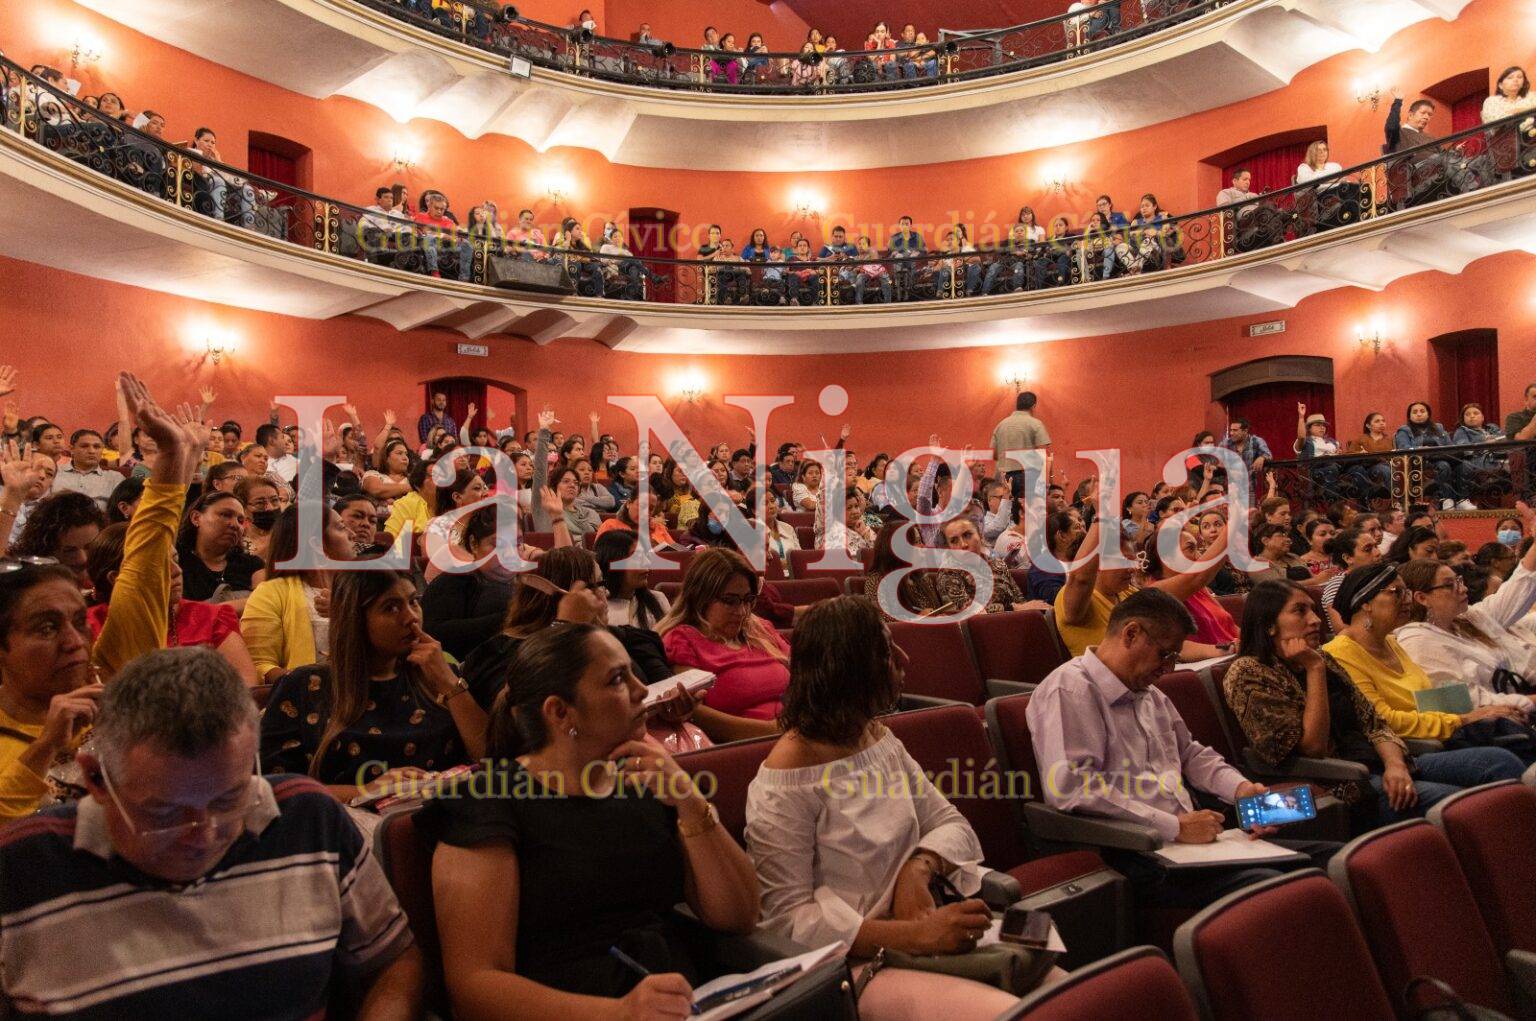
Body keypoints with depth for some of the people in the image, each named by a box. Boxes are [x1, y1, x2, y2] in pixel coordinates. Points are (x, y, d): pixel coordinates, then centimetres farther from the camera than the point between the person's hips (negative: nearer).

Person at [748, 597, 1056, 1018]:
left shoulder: (880, 740, 8)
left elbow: (951, 824, 9)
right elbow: (788, 916, -18)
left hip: (923, 924, 7)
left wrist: (920, 868, -14)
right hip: (858, 958, -7)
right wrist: (916, 935, -25)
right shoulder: (785, 784, -15)